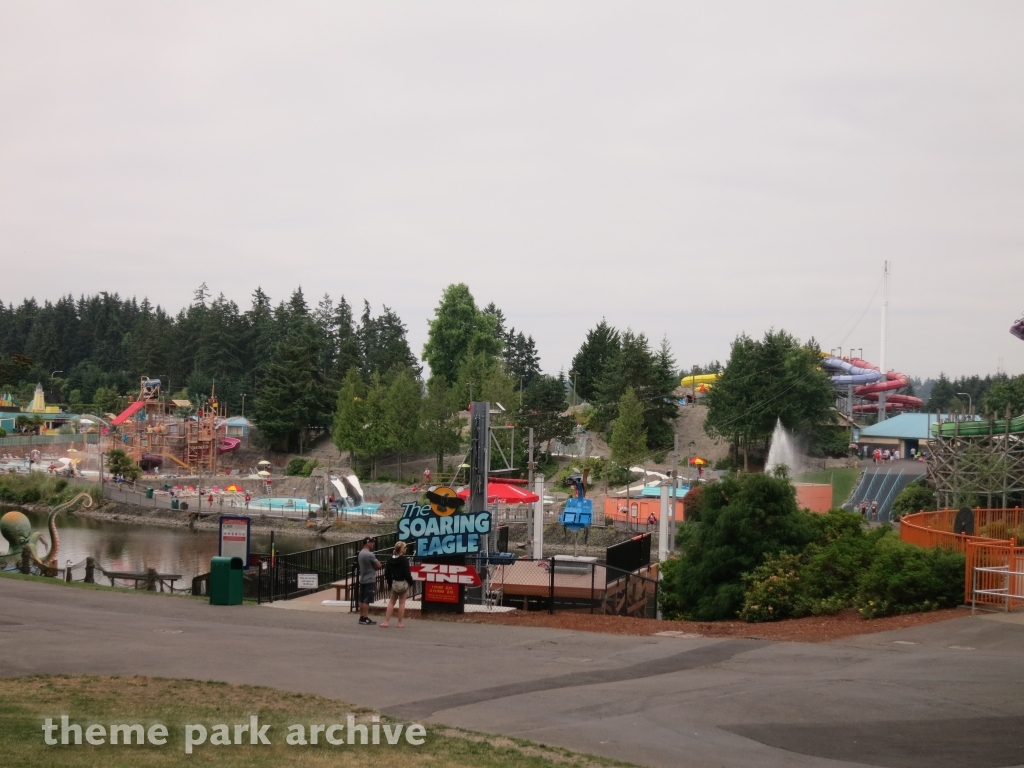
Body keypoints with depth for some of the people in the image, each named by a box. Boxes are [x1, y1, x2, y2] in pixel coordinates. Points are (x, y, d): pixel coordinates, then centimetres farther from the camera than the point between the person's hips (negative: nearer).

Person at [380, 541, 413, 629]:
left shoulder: (390, 559, 2)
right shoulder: (404, 560, -16)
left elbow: (387, 572, 6)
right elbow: (407, 572, -17)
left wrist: (389, 583, 15)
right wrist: (410, 582, -4)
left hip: (394, 583, 5)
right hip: (403, 583, -5)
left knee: (391, 602, 12)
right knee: (402, 603, 5)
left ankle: (385, 622, 8)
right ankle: (400, 623, 8)